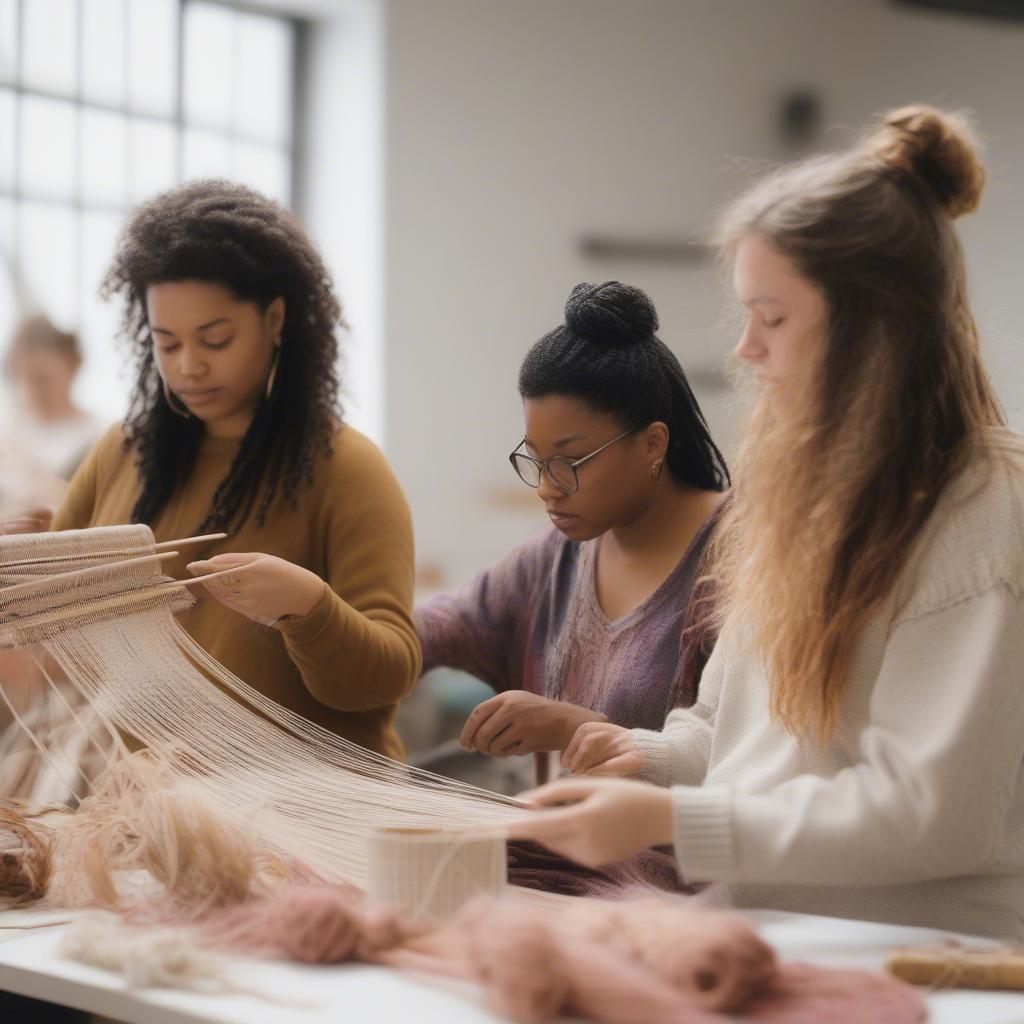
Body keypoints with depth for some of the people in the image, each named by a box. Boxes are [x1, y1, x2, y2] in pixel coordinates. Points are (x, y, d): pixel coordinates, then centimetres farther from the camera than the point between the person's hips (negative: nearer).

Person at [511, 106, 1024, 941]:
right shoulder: (810, 483, 15)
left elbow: (927, 809, -16)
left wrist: (670, 820, -19)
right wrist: (656, 756, 4)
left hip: (913, 960, -7)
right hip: (774, 934, 7)